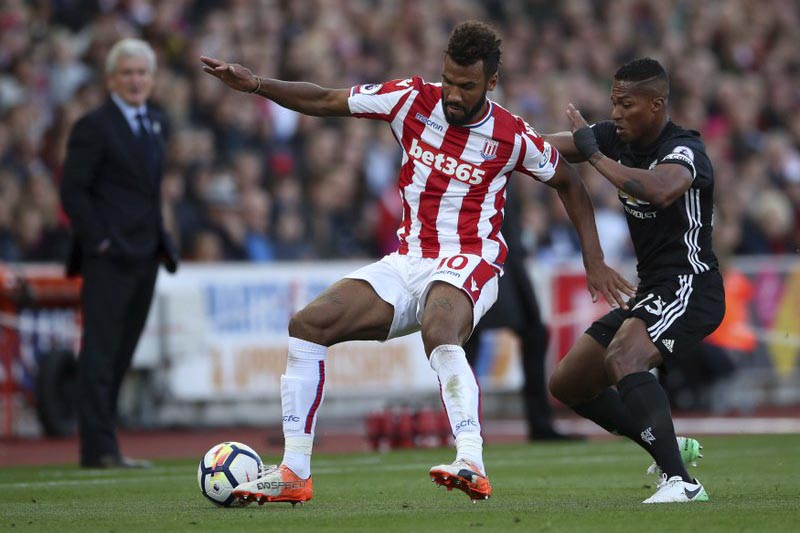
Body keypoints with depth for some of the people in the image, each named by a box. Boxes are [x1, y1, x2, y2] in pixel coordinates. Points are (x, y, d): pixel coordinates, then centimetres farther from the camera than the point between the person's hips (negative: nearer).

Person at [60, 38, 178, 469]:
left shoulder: (155, 124, 16)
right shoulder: (94, 126, -8)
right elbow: (72, 191, -11)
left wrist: (159, 241, 15)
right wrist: (98, 240, -15)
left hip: (145, 256, 8)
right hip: (108, 257, -8)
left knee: (121, 353, 8)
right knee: (100, 352, -7)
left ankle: (102, 442, 12)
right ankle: (98, 448, -8)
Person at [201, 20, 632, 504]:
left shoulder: (513, 136, -7)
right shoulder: (413, 100, -1)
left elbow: (569, 182, 9)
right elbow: (325, 102, 6)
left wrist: (594, 262, 6)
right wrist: (254, 84, -5)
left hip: (468, 264, -5)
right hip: (407, 261, 5)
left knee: (438, 332, -39)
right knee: (307, 325, -9)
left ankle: (473, 465, -49)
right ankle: (294, 474, -5)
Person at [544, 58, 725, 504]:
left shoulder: (684, 150, -19)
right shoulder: (616, 138, 5)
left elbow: (659, 190, -41)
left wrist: (595, 155, -32)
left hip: (689, 286, -9)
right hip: (651, 291, 10)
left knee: (622, 356, -35)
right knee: (568, 384, 13)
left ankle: (682, 482, -39)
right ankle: (673, 448, 24)